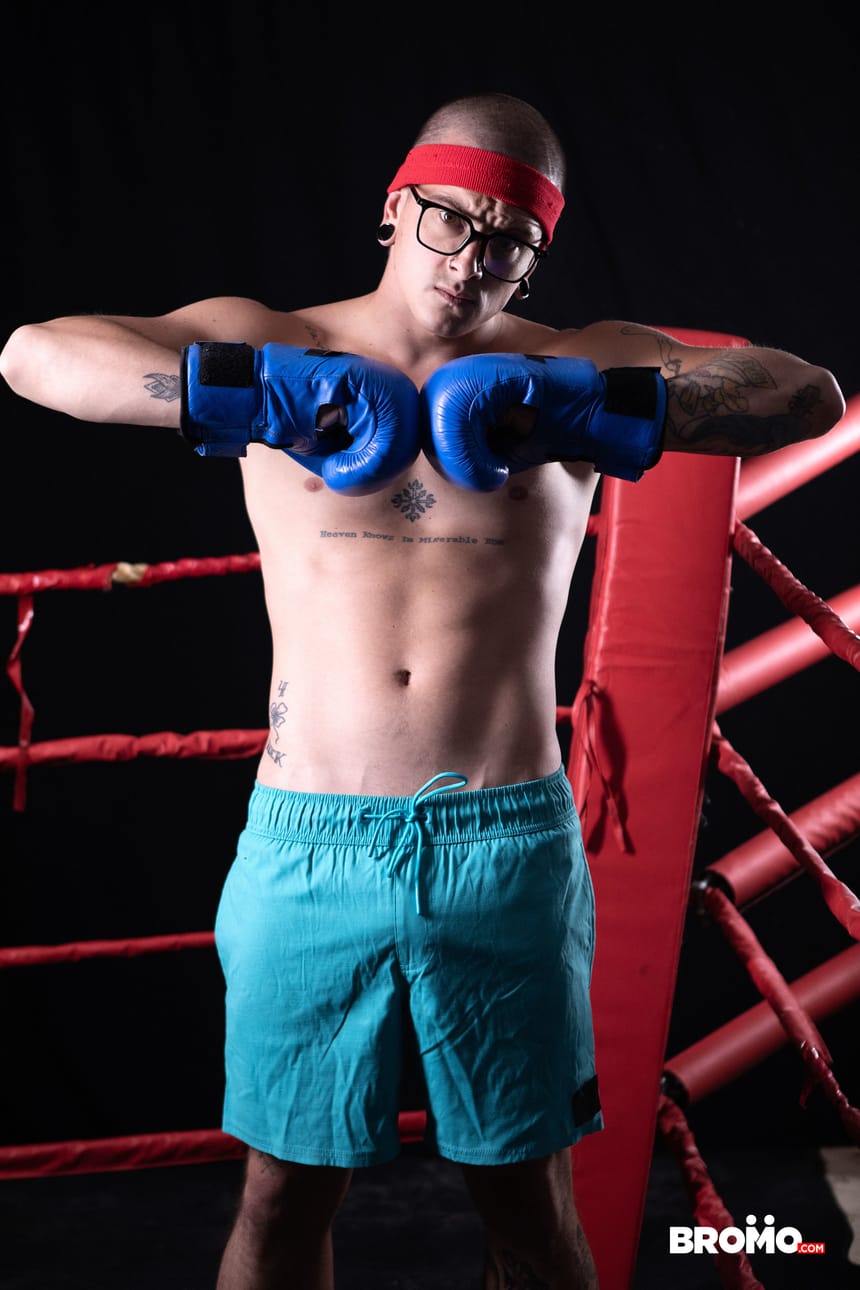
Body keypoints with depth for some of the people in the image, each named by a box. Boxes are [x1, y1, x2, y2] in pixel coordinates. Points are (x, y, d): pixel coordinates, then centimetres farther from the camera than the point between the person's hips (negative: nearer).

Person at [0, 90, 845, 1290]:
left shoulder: (580, 368, 5)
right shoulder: (268, 344, 5)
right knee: (285, 1193, 13)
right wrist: (248, 389, -16)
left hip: (508, 842, 1)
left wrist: (584, 408, -15)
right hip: (310, 841, 0)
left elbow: (810, 395, -4)